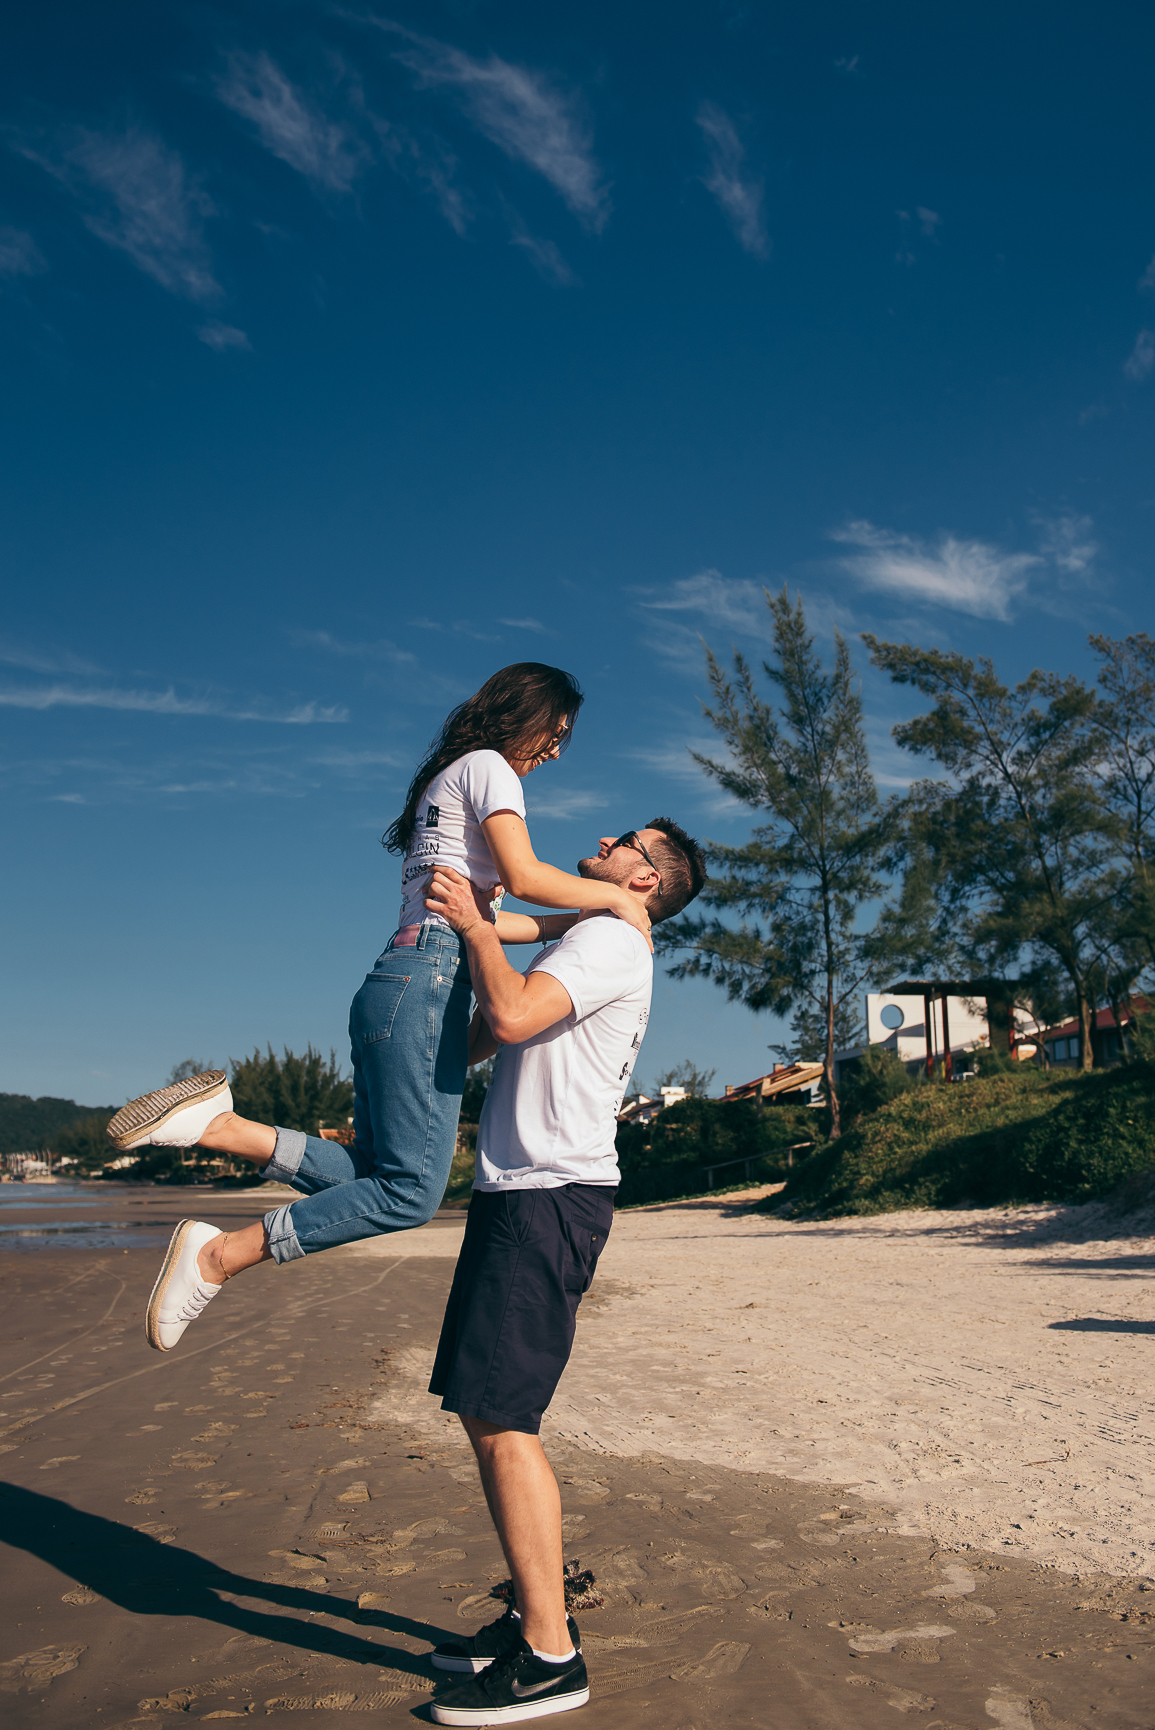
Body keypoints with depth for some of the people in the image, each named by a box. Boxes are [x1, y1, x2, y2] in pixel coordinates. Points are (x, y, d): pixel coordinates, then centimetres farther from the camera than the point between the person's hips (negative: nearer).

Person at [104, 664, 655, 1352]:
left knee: (376, 1176, 4)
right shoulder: (487, 765, 2)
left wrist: (574, 923, 26)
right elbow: (522, 876, -14)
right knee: (410, 1190, -10)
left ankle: (220, 1123, -5)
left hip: (395, 981, 10)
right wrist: (614, 897, -2)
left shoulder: (448, 779, 30)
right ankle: (218, 1257, -8)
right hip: (428, 979, -10)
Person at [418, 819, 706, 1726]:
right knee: (484, 1414, 12)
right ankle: (537, 1614, 23)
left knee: (501, 1421, -10)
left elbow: (513, 1013, -23)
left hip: (551, 1198, -10)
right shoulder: (579, 943, 25)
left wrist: (477, 923, -8)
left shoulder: (611, 939, -6)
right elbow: (475, 1039, 24)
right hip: (516, 1197, 10)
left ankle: (550, 1657, 0)